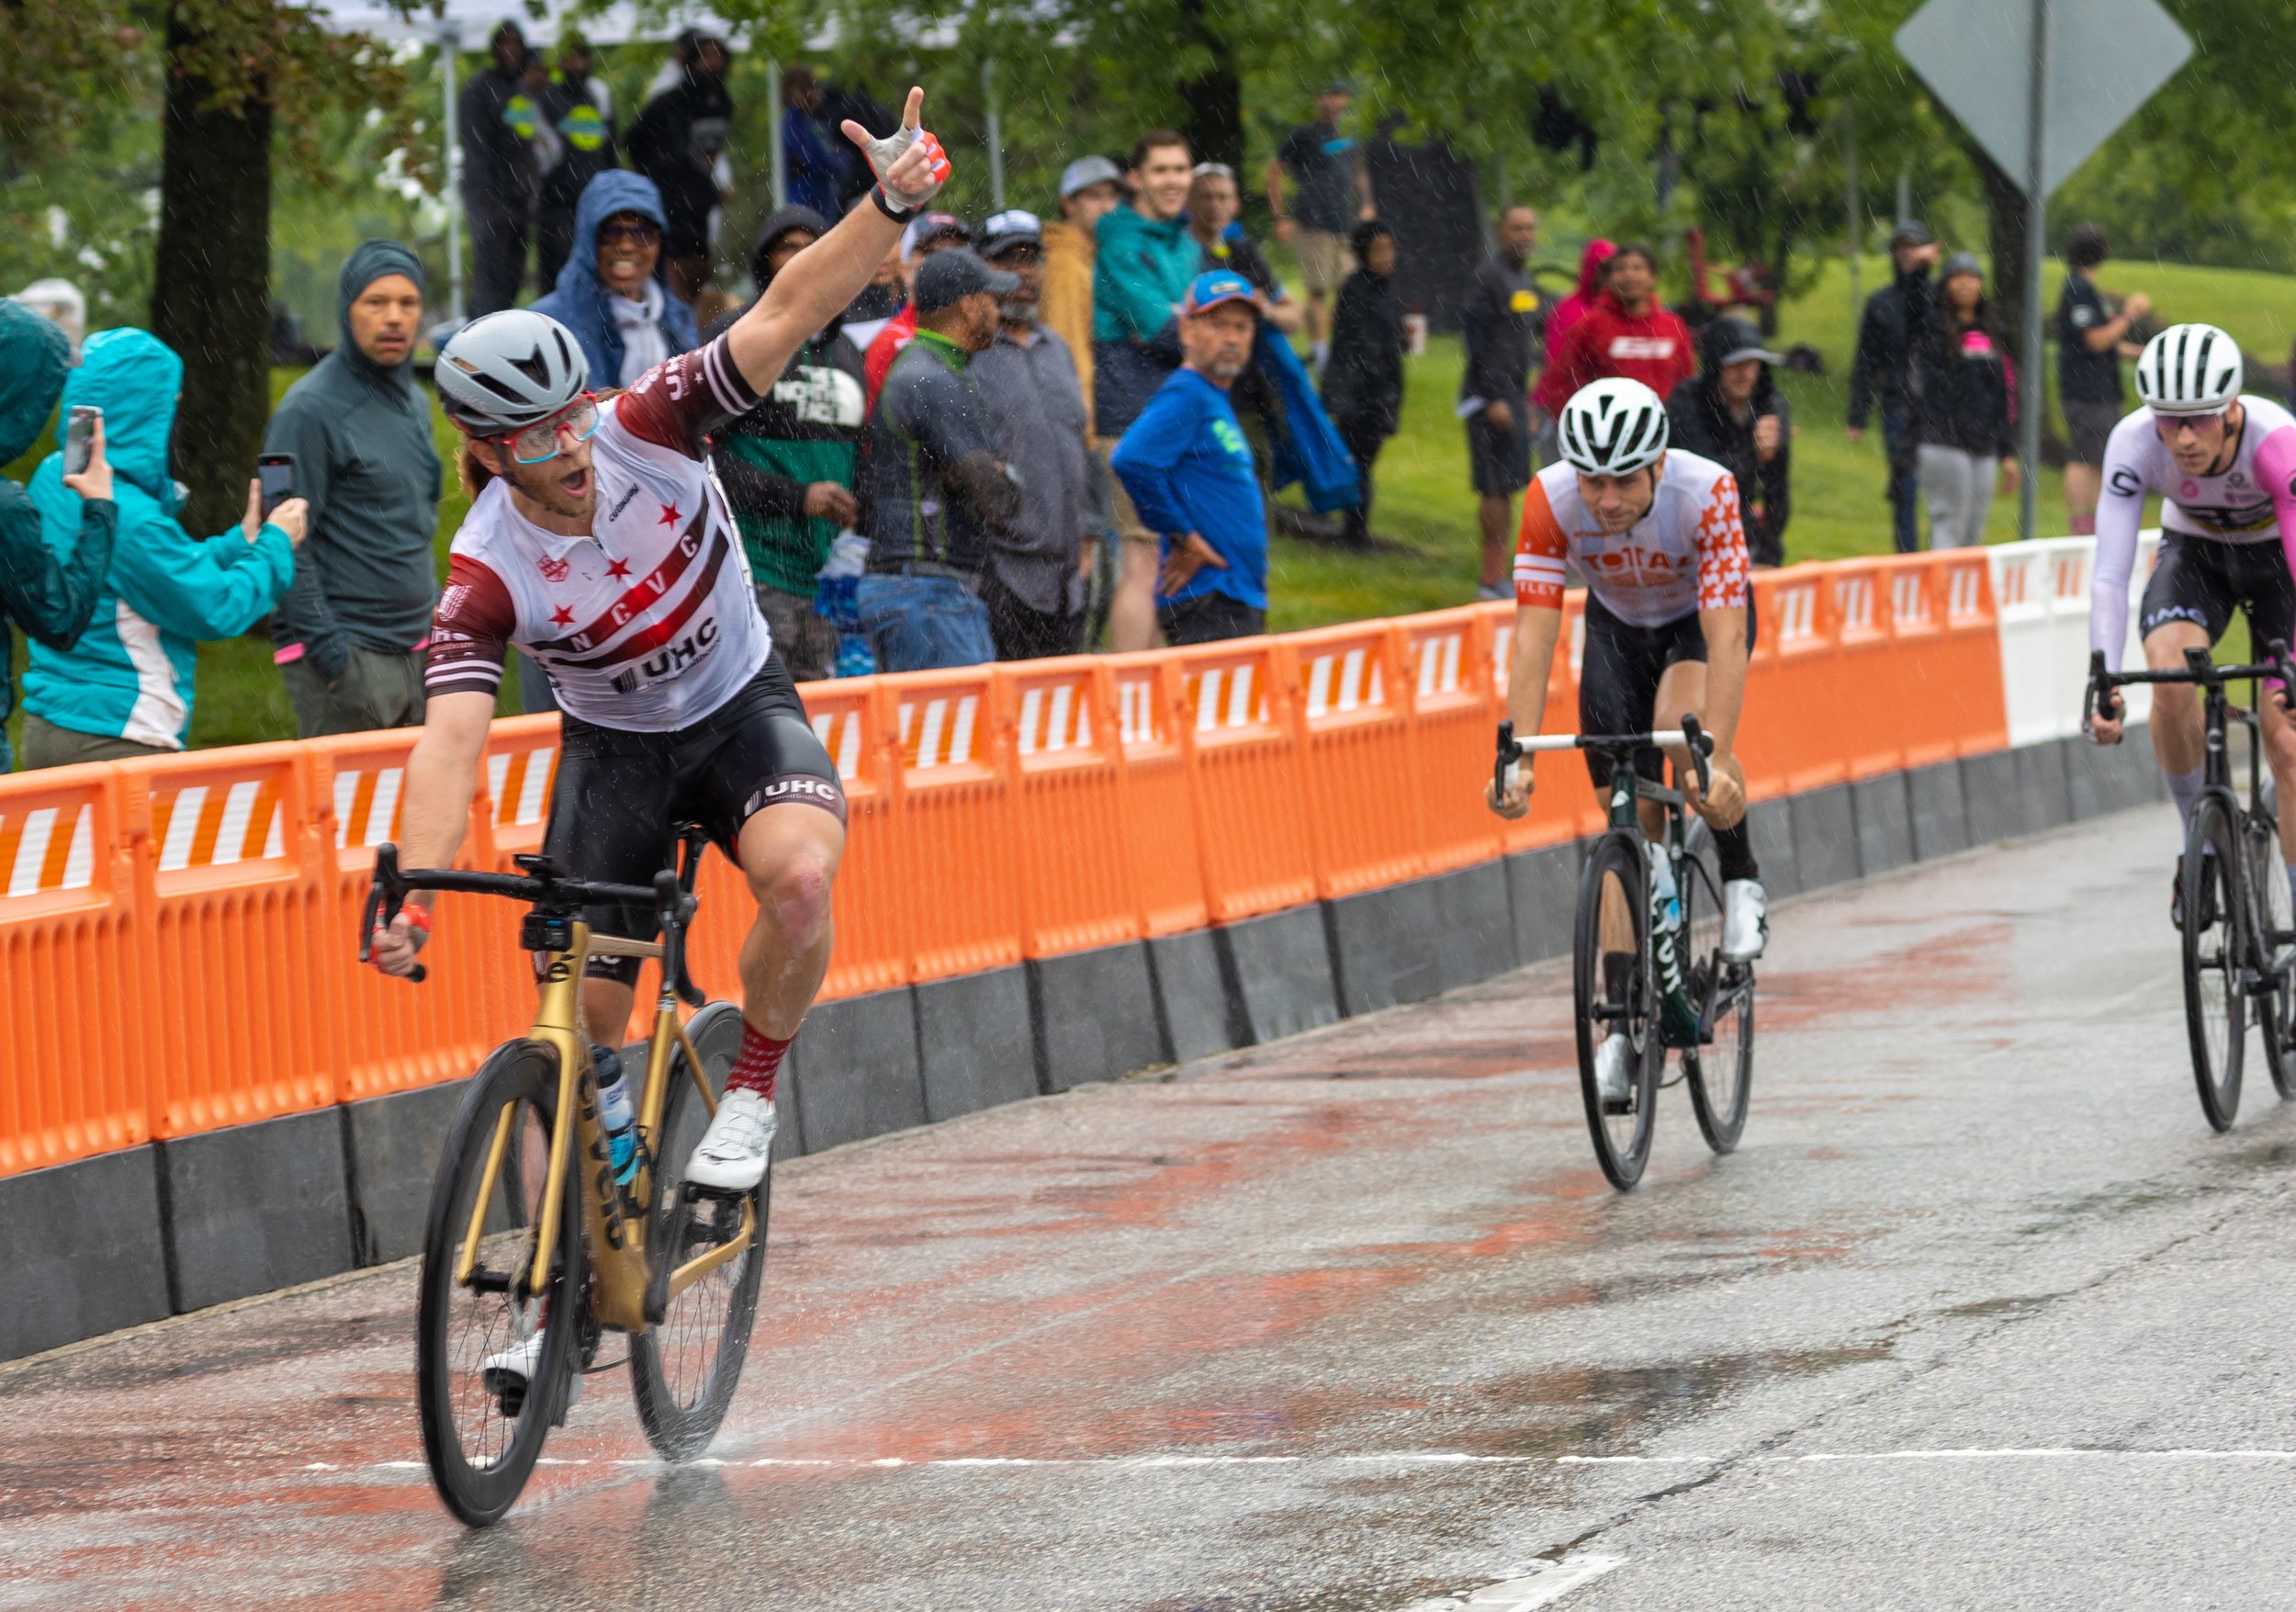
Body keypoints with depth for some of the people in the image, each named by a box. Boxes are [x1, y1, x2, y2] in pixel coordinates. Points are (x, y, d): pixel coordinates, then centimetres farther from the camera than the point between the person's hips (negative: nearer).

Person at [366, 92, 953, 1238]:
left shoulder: (646, 431, -22)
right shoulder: (488, 572, -25)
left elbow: (787, 314, -29)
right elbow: (449, 742, -33)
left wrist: (891, 205, -44)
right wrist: (412, 900, -48)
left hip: (743, 711, 0)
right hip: (614, 748, 0)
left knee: (800, 879, -32)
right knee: (578, 1023, -3)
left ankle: (751, 1092, -6)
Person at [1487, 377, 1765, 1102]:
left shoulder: (1705, 492, -37)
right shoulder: (1550, 499, -31)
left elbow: (1726, 638, -41)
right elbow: (1534, 635, -32)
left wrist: (1717, 763, -49)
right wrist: (1517, 760, -41)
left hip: (1704, 618, -2)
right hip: (1617, 627, 2)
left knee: (1682, 724, -34)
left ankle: (1741, 880, -10)